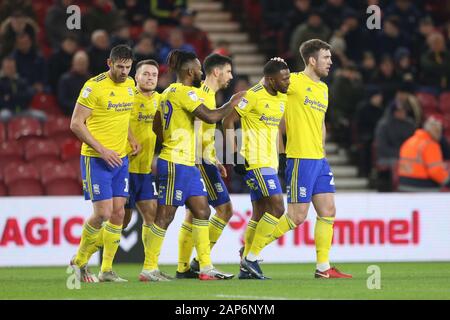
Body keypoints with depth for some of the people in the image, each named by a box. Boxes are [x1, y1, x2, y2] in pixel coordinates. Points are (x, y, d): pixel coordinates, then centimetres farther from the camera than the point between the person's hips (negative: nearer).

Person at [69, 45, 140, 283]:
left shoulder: (129, 85, 9)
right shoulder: (94, 86, -14)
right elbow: (76, 124, -14)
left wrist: (131, 139, 8)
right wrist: (102, 150, -18)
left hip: (120, 158, 7)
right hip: (96, 159, -7)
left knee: (118, 213, 3)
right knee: (103, 213, -11)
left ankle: (106, 270, 10)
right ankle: (79, 262, 9)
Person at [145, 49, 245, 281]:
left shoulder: (169, 93, 15)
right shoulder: (184, 92, -14)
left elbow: (157, 127, 22)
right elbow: (210, 116, -23)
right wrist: (232, 103, -9)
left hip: (188, 164, 10)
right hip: (176, 164, -10)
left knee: (202, 212, 8)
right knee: (165, 215, -5)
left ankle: (206, 267, 8)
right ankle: (150, 268, 0)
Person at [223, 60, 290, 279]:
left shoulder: (281, 98, 12)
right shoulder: (254, 95, -14)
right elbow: (228, 121, -12)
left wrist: (278, 157, 22)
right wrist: (235, 154, -16)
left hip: (269, 162, 9)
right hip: (256, 162, -9)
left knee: (259, 214, 9)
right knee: (277, 208, -14)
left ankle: (246, 268, 13)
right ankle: (251, 258, -9)